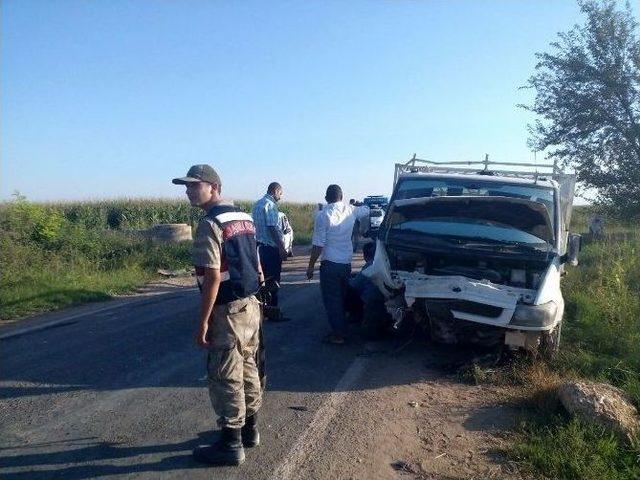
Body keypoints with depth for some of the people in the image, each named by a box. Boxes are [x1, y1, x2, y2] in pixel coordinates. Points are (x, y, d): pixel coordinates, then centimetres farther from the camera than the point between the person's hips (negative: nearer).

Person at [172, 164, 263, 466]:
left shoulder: (210, 225, -17)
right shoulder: (244, 218, 11)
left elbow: (213, 278, -21)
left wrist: (202, 322, -17)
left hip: (228, 311, -9)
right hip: (251, 304, 9)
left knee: (225, 378, 3)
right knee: (247, 369, 19)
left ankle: (231, 445, 15)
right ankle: (249, 429, 33)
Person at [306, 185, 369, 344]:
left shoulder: (322, 215, -14)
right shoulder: (351, 210, 0)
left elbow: (318, 245, -14)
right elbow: (367, 210, 22)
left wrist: (311, 266, -6)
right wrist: (356, 204, 39)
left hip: (330, 263, -5)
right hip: (346, 262, 6)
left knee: (331, 299, 3)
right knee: (343, 297, 18)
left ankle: (338, 334, 6)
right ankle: (342, 328, 28)